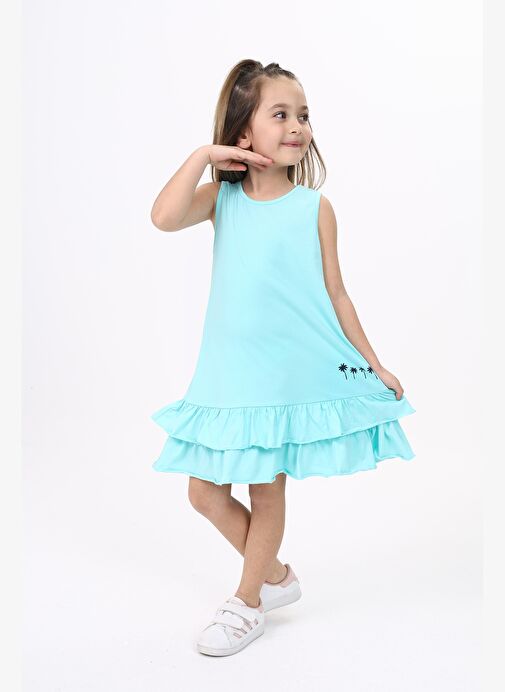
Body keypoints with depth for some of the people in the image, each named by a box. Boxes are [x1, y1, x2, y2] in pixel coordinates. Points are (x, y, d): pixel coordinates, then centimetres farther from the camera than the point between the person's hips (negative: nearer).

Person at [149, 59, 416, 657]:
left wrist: (374, 365, 4)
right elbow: (164, 218, -17)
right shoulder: (221, 196, 3)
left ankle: (247, 604, 30)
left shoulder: (314, 206, -2)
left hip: (292, 372, -2)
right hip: (229, 372, 3)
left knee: (266, 490, 8)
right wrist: (203, 156, -13)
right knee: (205, 492, 8)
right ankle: (275, 575, 32)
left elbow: (335, 294, 2)